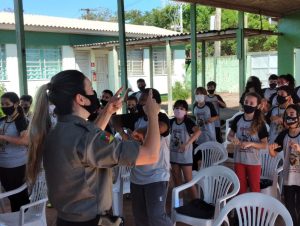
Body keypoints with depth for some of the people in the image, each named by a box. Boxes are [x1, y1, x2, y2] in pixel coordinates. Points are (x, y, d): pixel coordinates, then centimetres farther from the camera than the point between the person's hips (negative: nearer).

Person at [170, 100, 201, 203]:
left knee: (189, 181, 0)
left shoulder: (188, 122, -17)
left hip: (185, 156, -5)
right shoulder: (172, 122, -1)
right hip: (174, 155, 6)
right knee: (177, 181, 16)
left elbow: (198, 131, -35)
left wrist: (187, 144, -44)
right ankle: (179, 202, 31)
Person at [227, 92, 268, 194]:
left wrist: (250, 144, -24)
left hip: (254, 161, -2)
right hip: (239, 159, 3)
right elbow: (229, 135, 6)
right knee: (240, 186, 16)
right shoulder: (238, 119, -4)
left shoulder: (260, 123, -11)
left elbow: (264, 145, -9)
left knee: (254, 188, 9)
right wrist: (233, 139, -17)